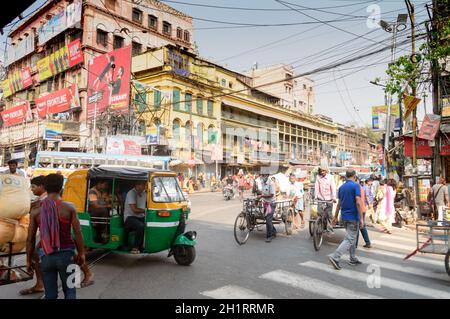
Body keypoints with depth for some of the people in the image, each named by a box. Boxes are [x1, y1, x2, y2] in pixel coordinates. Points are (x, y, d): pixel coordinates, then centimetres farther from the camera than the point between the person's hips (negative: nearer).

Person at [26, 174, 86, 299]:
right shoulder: (69, 207, -9)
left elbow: (30, 239, 1)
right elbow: (78, 233, -8)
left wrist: (29, 260, 13)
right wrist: (81, 253, 4)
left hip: (46, 256, 2)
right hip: (66, 254, -2)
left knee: (50, 294, 14)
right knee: (69, 290, 14)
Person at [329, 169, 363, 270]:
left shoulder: (342, 187, 8)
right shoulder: (356, 186, -12)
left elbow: (339, 203, 13)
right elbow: (358, 202, -20)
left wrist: (335, 217, 18)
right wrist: (361, 218, -17)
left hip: (344, 216, 7)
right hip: (353, 217, -7)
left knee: (352, 238, 20)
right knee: (349, 240, -6)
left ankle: (353, 259, 26)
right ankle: (335, 257, -16)